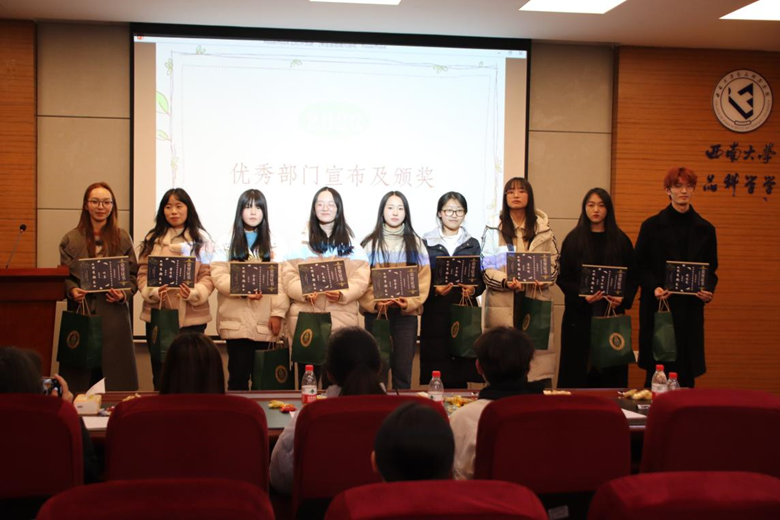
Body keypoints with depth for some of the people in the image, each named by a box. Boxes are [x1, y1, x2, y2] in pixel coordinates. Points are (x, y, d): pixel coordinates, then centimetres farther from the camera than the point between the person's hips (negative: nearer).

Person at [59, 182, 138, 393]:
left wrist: (125, 294, -10)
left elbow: (134, 274, 7)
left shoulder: (123, 238, 8)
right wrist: (72, 290, -13)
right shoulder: (71, 239, 8)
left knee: (115, 372, -1)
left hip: (114, 315, 0)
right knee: (81, 373, -1)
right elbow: (64, 275, 7)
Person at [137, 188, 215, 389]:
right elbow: (143, 274, 5)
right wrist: (153, 292, -15)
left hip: (192, 316, -1)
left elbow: (208, 275, -1)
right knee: (160, 376, 7)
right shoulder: (152, 238, 9)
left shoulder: (200, 238, 4)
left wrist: (194, 293, -20)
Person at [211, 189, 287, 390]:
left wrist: (278, 313, -9)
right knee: (238, 373, -2)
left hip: (264, 322, 1)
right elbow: (218, 276, -3)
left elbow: (281, 279, 2)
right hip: (236, 321, -1)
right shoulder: (227, 243, 8)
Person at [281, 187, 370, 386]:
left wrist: (342, 293, -18)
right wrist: (304, 291, -20)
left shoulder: (352, 245, 11)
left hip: (341, 320, 1)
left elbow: (361, 279, 1)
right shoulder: (300, 243, 9)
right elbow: (288, 277, 1)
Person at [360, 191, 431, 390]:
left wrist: (410, 302, -13)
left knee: (403, 369, 3)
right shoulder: (370, 243, 5)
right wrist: (373, 302, -16)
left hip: (406, 313, 1)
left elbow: (423, 278, 2)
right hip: (376, 313, -1)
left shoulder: (415, 243, 8)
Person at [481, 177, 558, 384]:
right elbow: (485, 267, 1)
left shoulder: (543, 228, 11)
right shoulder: (493, 229, 5)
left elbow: (554, 262, 13)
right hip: (502, 303, -1)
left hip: (535, 299, 2)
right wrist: (505, 281, -17)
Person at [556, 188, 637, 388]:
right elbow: (562, 277, 0)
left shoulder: (621, 240, 8)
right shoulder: (573, 240, 4)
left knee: (611, 371, 0)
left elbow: (632, 276, 7)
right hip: (580, 315, -1)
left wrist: (624, 298, -11)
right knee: (578, 371, -1)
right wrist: (582, 296, -16)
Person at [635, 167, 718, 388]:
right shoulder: (652, 226, 1)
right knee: (657, 369, -2)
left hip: (690, 309, 2)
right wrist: (653, 287, -16)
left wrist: (708, 289, -8)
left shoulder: (705, 229, 8)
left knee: (687, 372, 2)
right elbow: (639, 266, 1)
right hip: (658, 306, -2)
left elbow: (711, 269, 11)